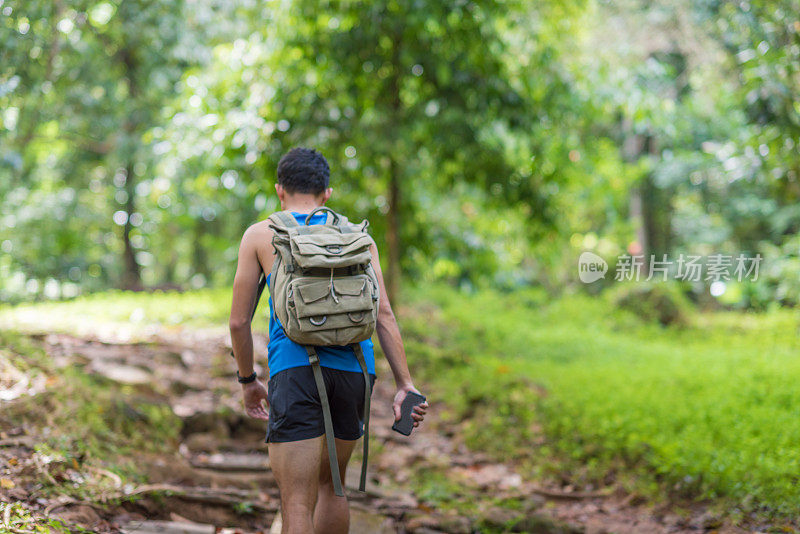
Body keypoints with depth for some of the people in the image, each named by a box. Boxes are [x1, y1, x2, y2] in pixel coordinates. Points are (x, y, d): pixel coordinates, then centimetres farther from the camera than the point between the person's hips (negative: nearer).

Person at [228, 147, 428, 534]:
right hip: (353, 370, 4)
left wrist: (247, 381, 23)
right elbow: (383, 314, 6)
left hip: (295, 369, -3)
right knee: (329, 485, 23)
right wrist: (404, 384, 3)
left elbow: (239, 321, 10)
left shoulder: (260, 235, 11)